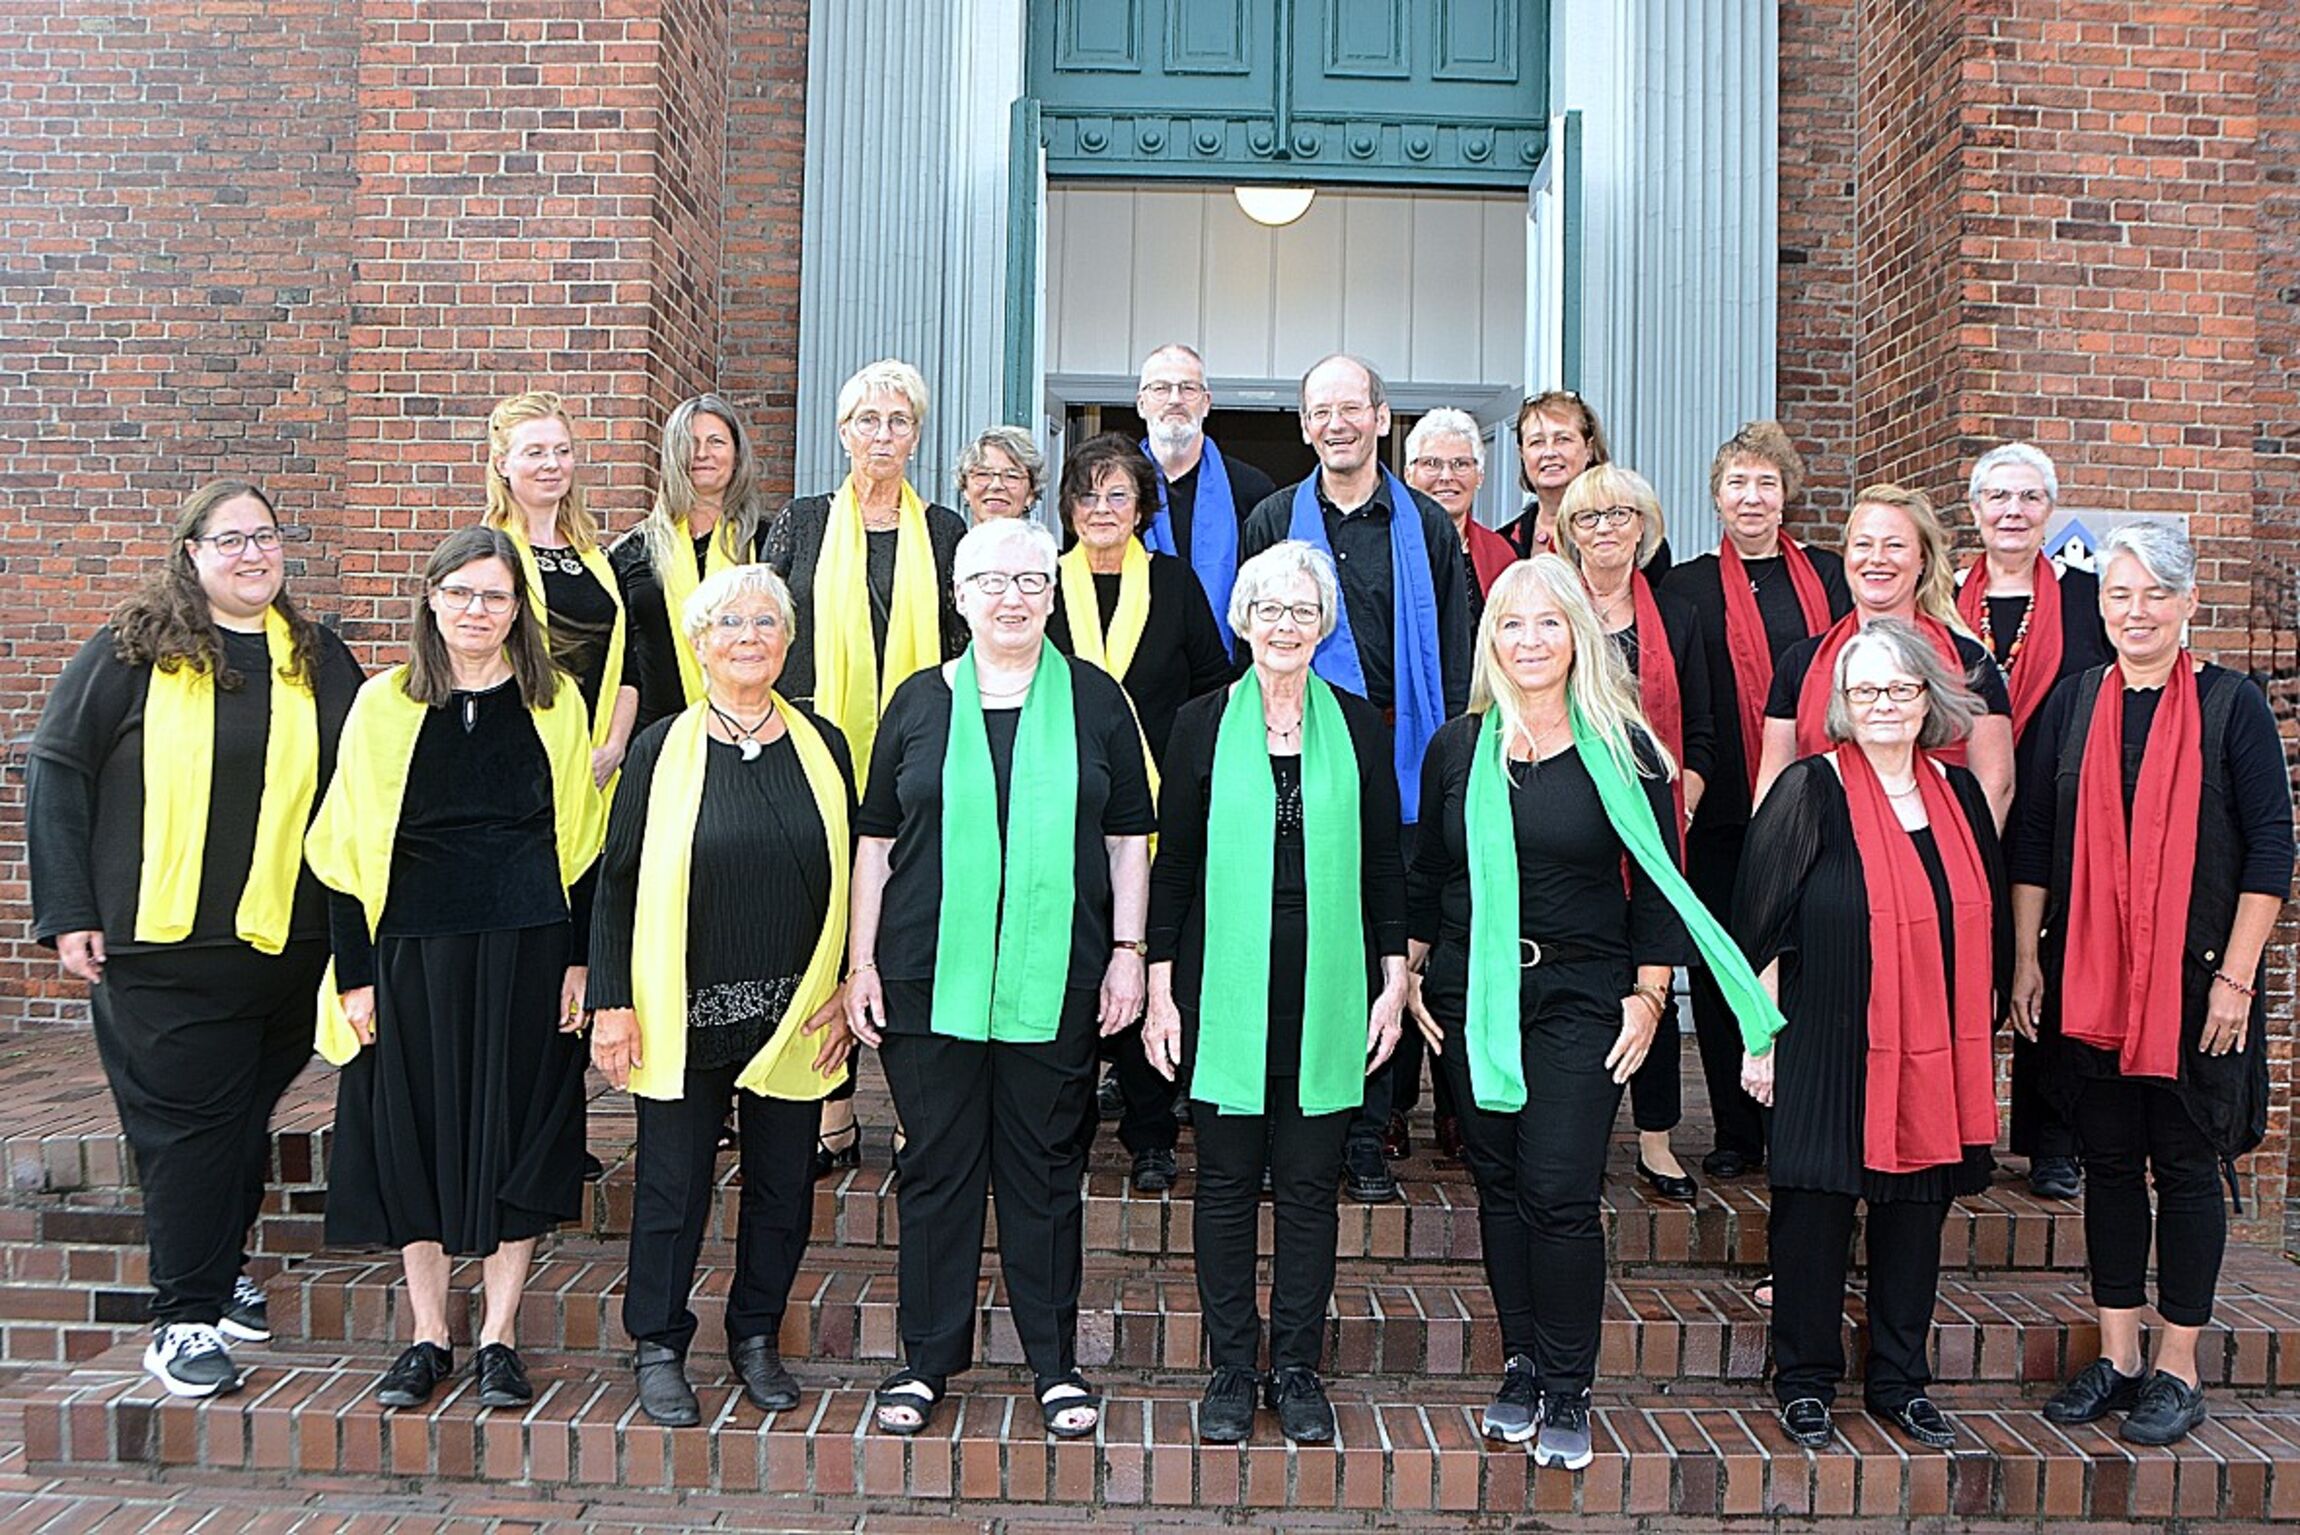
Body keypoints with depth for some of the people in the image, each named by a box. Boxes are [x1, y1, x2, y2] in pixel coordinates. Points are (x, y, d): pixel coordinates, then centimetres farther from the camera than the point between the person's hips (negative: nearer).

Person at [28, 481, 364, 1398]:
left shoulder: (319, 661, 8)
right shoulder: (134, 651, -1)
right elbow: (56, 768, -1)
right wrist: (69, 911, -6)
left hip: (287, 944, 3)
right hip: (161, 945, -3)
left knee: (246, 1116, 14)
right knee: (184, 1122, 0)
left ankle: (223, 1267, 33)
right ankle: (184, 1316, 10)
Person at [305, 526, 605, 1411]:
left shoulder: (553, 704, 4)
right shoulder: (383, 706, 3)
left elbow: (582, 839, 5)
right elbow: (346, 848, 3)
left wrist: (579, 956, -1)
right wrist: (354, 972, -2)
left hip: (528, 948, 0)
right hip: (413, 950, 1)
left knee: (518, 1136, 4)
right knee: (416, 1133, 6)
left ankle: (498, 1338, 16)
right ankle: (428, 1337, 21)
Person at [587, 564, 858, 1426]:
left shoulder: (822, 748, 4)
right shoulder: (661, 750, -2)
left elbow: (851, 876, 8)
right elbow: (617, 883, -1)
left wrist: (848, 988, 3)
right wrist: (611, 1003, -6)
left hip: (794, 1016, 2)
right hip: (683, 1014, -2)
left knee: (783, 1184, 10)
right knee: (672, 1183, 6)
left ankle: (757, 1338, 28)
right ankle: (658, 1348, 22)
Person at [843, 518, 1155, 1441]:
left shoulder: (1096, 701, 6)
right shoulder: (919, 702, 8)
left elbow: (1128, 839, 8)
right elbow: (876, 842, 9)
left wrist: (1128, 950, 1)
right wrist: (861, 963, 4)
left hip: (1056, 981, 0)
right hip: (928, 978, 1)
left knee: (1046, 1169, 7)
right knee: (936, 1167, 7)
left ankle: (1056, 1365, 20)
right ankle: (927, 1360, 21)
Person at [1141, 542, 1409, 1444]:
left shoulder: (1359, 726, 6)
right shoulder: (1202, 725, 3)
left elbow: (1385, 864, 9)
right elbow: (1172, 864, 4)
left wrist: (1394, 980, 4)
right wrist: (1162, 988, 0)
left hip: (1327, 988, 1)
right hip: (1225, 986, -1)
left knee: (1310, 1186, 6)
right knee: (1227, 1183, 6)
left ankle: (1297, 1370, 19)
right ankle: (1230, 1370, 19)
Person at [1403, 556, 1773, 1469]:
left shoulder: (1624, 749, -2)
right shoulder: (1457, 748, 5)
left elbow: (1659, 882, 1)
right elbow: (1425, 875, 12)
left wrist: (1648, 995, -3)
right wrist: (1411, 973, 7)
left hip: (1582, 997, -3)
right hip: (1472, 994, 3)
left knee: (1560, 1194, -8)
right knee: (1500, 1187, 9)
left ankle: (1567, 1390, 7)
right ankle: (1521, 1366, 23)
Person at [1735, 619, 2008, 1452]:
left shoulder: (1959, 794, 9)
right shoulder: (1811, 790, -7)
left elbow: (1990, 928, 17)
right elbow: (1760, 926, -7)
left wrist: (1981, 1031, 15)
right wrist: (1762, 1037, -8)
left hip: (1937, 1059, 5)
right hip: (1828, 1048, -5)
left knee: (1917, 1209, 12)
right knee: (1816, 1206, 2)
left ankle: (1901, 1382, 27)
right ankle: (1805, 1382, 18)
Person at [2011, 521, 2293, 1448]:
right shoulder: (2073, 705, 6)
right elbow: (2033, 842, 8)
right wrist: (2026, 959, 4)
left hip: (2196, 981, -3)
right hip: (2087, 980, 3)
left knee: (2186, 1165, 5)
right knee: (2108, 1161, 10)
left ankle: (2177, 1370, 17)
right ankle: (2115, 1359, 21)